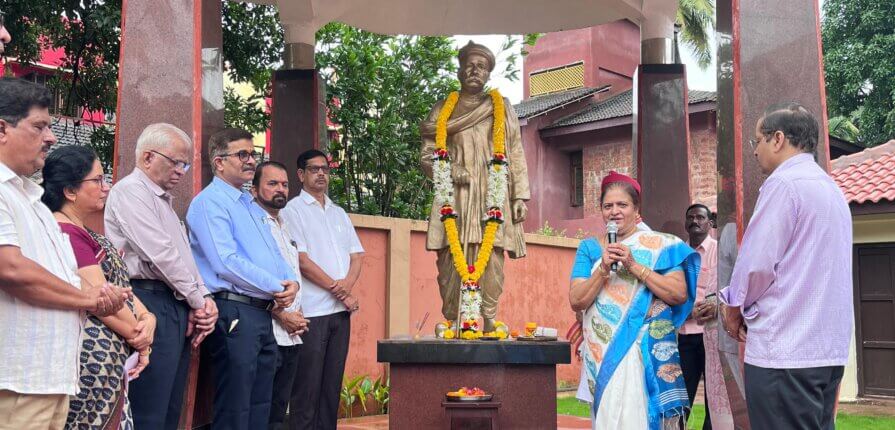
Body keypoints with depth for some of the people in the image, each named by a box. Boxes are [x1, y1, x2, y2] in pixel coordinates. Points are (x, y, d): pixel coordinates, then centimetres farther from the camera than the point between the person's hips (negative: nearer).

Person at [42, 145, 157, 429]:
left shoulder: (85, 234, 17)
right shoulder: (66, 233, -15)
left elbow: (120, 285, 14)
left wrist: (147, 317, -4)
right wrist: (140, 338, -6)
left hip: (113, 359, 10)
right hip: (93, 357, -10)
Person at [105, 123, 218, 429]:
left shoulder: (162, 199, 23)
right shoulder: (130, 191, -6)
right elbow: (160, 254, -15)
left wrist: (204, 299, 4)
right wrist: (198, 300, -6)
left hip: (178, 307, 10)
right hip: (151, 303, -10)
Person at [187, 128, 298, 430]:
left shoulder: (253, 207, 21)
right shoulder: (209, 203, -8)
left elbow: (275, 254, 20)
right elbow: (227, 263, -19)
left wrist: (291, 281, -2)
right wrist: (276, 288, -12)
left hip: (262, 314, 9)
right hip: (234, 312, -9)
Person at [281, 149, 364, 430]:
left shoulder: (339, 214, 19)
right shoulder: (293, 210, -1)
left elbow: (357, 255, 12)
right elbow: (302, 260, -10)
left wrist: (347, 284, -8)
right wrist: (336, 289, -10)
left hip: (341, 310, 6)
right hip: (312, 310, -6)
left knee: (332, 383, 7)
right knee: (308, 385, -4)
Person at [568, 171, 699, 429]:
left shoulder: (660, 245, 4)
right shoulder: (590, 248, 10)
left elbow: (680, 294, -7)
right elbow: (576, 301, 2)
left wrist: (635, 266, -13)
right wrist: (603, 269, -12)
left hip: (648, 355, -2)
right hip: (602, 356, 3)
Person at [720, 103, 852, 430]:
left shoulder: (783, 183, -11)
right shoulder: (833, 189, 17)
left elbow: (758, 263, -15)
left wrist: (735, 307, 3)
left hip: (785, 351, -9)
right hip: (830, 349, 9)